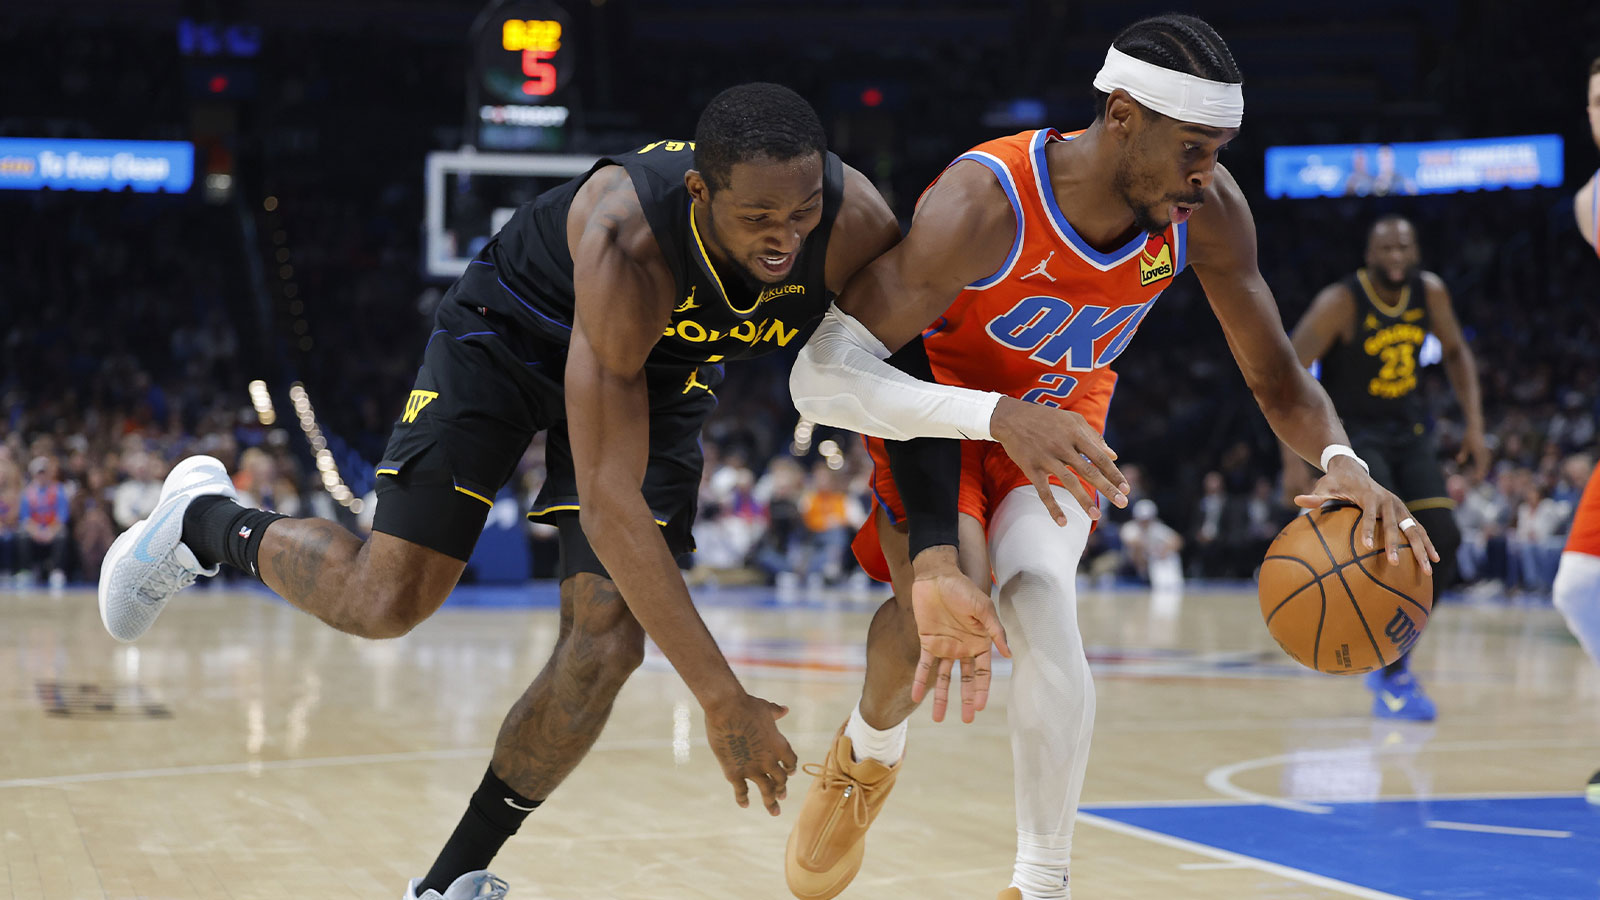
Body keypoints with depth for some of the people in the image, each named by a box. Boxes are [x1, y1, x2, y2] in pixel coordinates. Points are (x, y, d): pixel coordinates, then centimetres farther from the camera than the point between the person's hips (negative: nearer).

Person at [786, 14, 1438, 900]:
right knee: (942, 593, -28)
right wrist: (998, 417, -54)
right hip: (936, 404, -3)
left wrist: (1340, 460, -33)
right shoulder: (982, 205, -37)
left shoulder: (1209, 211, -23)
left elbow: (1276, 378, -10)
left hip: (1061, 417, 3)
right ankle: (867, 753, 8)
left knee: (1039, 599, -24)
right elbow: (820, 377, -40)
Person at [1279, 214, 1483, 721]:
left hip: (1408, 431, 6)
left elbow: (1456, 352, 13)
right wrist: (1294, 460, -27)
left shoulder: (1430, 293, -5)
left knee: (1443, 540, -4)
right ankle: (1393, 678, -10)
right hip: (1352, 432, -6)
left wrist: (1474, 424, 3)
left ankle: (1394, 657, 14)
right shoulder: (1341, 303, -21)